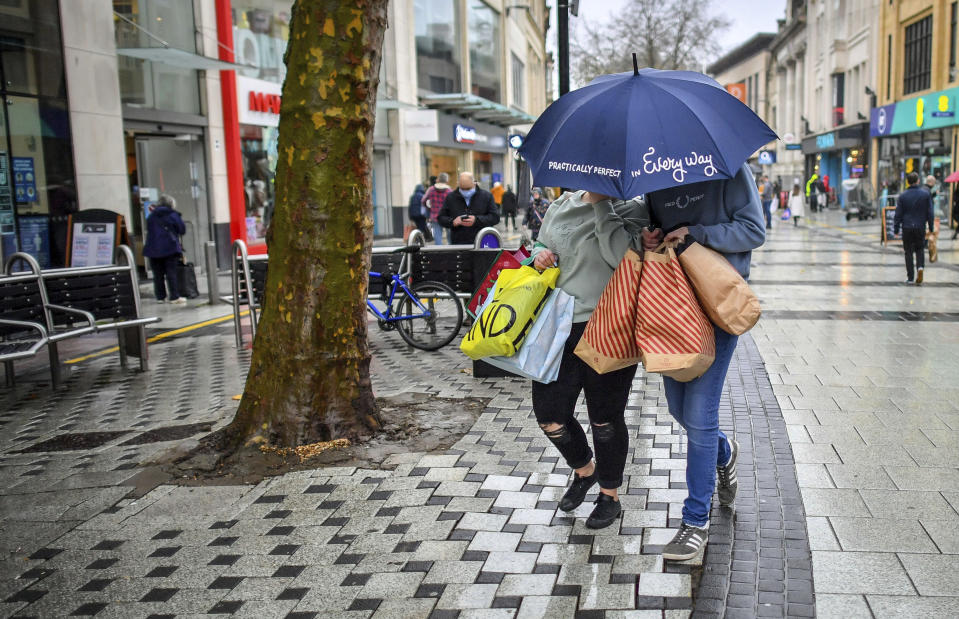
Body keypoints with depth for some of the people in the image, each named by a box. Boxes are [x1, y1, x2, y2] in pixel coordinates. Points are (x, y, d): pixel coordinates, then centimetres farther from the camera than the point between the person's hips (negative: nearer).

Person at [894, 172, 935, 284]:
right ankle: (920, 267, -12)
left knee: (909, 252, 7)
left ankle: (910, 277, 6)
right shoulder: (925, 194, -1)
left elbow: (898, 214, -1)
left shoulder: (902, 196, -3)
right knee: (920, 249, 16)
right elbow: (930, 213, 2)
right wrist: (931, 228, 10)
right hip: (920, 227, 1)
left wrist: (896, 229, 6)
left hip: (907, 228, -1)